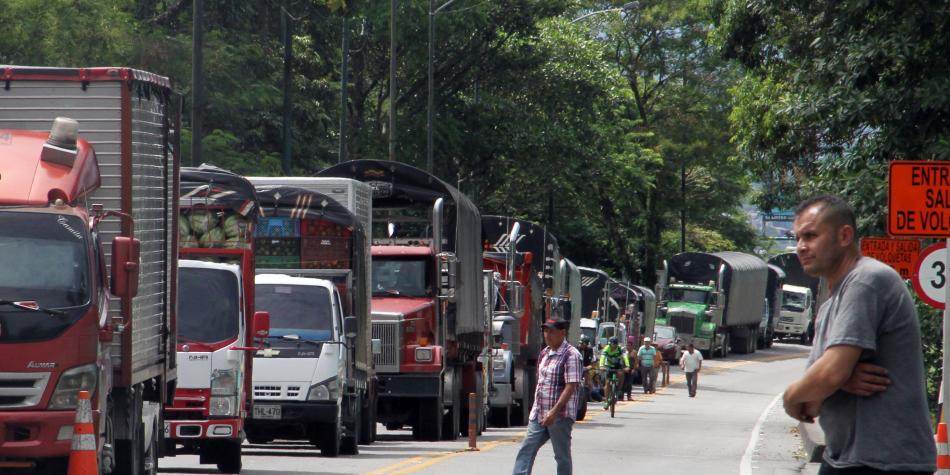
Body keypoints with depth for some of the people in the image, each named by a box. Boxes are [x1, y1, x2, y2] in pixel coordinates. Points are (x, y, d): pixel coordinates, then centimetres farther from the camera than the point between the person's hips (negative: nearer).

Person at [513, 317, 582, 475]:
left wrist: (554, 411, -25)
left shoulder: (571, 355, -12)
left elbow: (571, 387, -18)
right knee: (526, 451, -1)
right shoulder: (544, 353, 14)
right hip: (539, 415, 8)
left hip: (560, 416, -8)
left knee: (562, 456, 1)